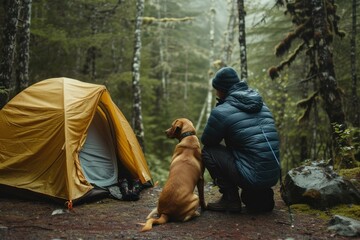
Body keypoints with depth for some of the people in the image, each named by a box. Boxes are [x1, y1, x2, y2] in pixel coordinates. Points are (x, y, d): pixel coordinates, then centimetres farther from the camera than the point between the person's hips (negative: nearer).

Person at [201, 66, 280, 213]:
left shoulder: (222, 111, -8)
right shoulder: (261, 104, 14)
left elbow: (206, 141, 6)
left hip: (252, 177, -7)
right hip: (274, 176, 7)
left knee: (208, 151, 6)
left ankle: (230, 200, 5)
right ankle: (262, 196, 16)